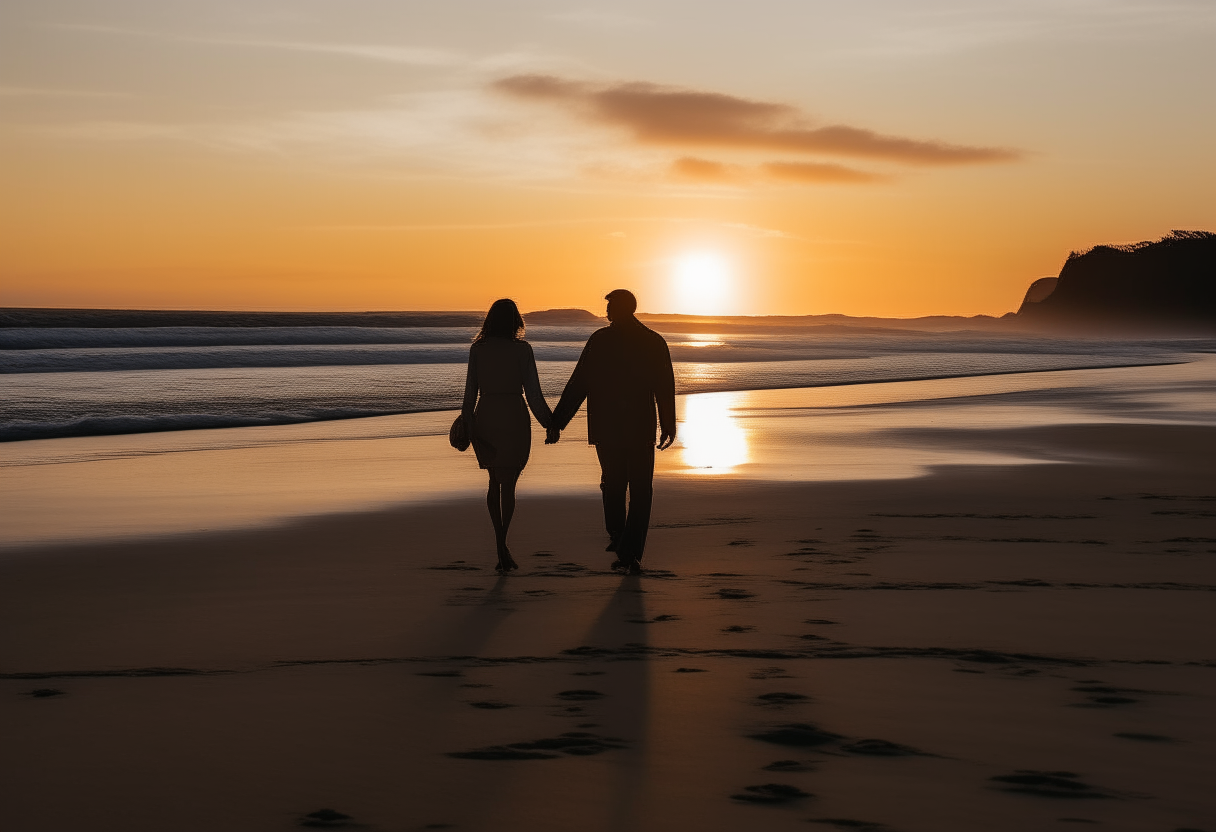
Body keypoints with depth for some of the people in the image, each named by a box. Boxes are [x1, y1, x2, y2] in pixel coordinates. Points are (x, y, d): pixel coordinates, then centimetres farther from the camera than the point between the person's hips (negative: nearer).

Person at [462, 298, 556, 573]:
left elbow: (470, 390, 3)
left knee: (495, 481, 17)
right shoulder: (522, 349, -7)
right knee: (508, 484, 2)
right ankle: (502, 548, -9)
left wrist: (468, 425, 12)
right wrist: (550, 423, 3)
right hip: (514, 419, -3)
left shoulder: (477, 349, 1)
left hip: (485, 417, 3)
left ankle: (501, 545, 8)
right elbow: (533, 392, -7)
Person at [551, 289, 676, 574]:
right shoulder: (654, 342, 1)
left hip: (606, 428, 0)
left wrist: (557, 422, -2)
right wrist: (668, 427, 11)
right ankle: (630, 554, -4)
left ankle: (617, 538, 19)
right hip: (641, 429, 0)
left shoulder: (600, 340, -4)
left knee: (613, 484, 20)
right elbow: (665, 388, 2)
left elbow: (578, 384, -5)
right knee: (640, 492, 5)